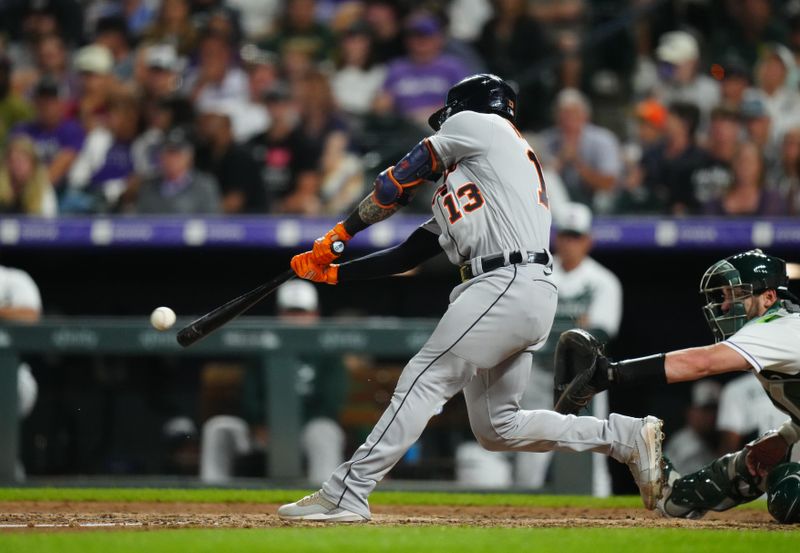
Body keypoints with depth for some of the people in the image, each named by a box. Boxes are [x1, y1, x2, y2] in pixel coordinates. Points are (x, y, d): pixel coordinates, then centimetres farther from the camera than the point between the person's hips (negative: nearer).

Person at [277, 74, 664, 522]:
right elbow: (408, 255, 26)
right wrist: (331, 271, 22)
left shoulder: (478, 124, 9)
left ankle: (345, 495, -14)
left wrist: (343, 232, 15)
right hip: (531, 297, 9)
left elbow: (401, 181, 7)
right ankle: (627, 437, 11)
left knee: (424, 381, -11)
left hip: (507, 284, -9)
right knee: (496, 427, 9)